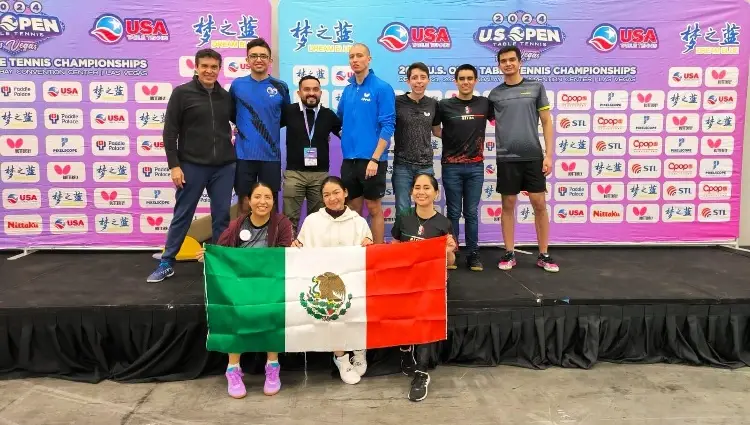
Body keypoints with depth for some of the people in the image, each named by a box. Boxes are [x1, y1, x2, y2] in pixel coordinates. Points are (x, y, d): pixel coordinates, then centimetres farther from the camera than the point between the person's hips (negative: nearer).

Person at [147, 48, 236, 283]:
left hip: (224, 167, 3)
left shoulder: (226, 96, 8)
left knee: (222, 216, 6)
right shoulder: (182, 93, -1)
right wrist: (174, 165, -9)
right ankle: (166, 263, 16)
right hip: (192, 165, -3)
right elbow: (170, 132, -4)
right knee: (182, 215, 4)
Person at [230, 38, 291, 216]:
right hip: (243, 155, 0)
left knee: (271, 202, 10)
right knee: (244, 203, 9)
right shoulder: (237, 85, 2)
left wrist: (272, 127, 5)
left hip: (271, 155, 0)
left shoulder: (280, 87, 2)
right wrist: (241, 126, 6)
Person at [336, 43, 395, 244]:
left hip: (371, 159, -5)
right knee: (353, 209, 12)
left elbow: (387, 126, -12)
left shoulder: (382, 88, -7)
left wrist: (375, 159, -17)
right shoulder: (347, 90, 11)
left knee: (373, 208, 3)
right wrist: (346, 137, 6)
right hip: (349, 159, 5)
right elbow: (338, 120, 23)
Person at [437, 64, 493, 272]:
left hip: (475, 167, 2)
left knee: (472, 213, 7)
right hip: (451, 166, -1)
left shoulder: (485, 103, 4)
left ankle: (473, 254, 13)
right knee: (454, 212, 5)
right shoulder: (445, 105, -1)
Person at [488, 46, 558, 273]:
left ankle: (543, 255, 13)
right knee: (508, 205, 5)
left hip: (533, 156, 0)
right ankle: (509, 254, 16)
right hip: (506, 158, 0)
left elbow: (546, 122, 5)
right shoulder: (495, 94, 6)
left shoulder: (536, 87, 5)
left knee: (539, 205, 2)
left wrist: (548, 154, -2)